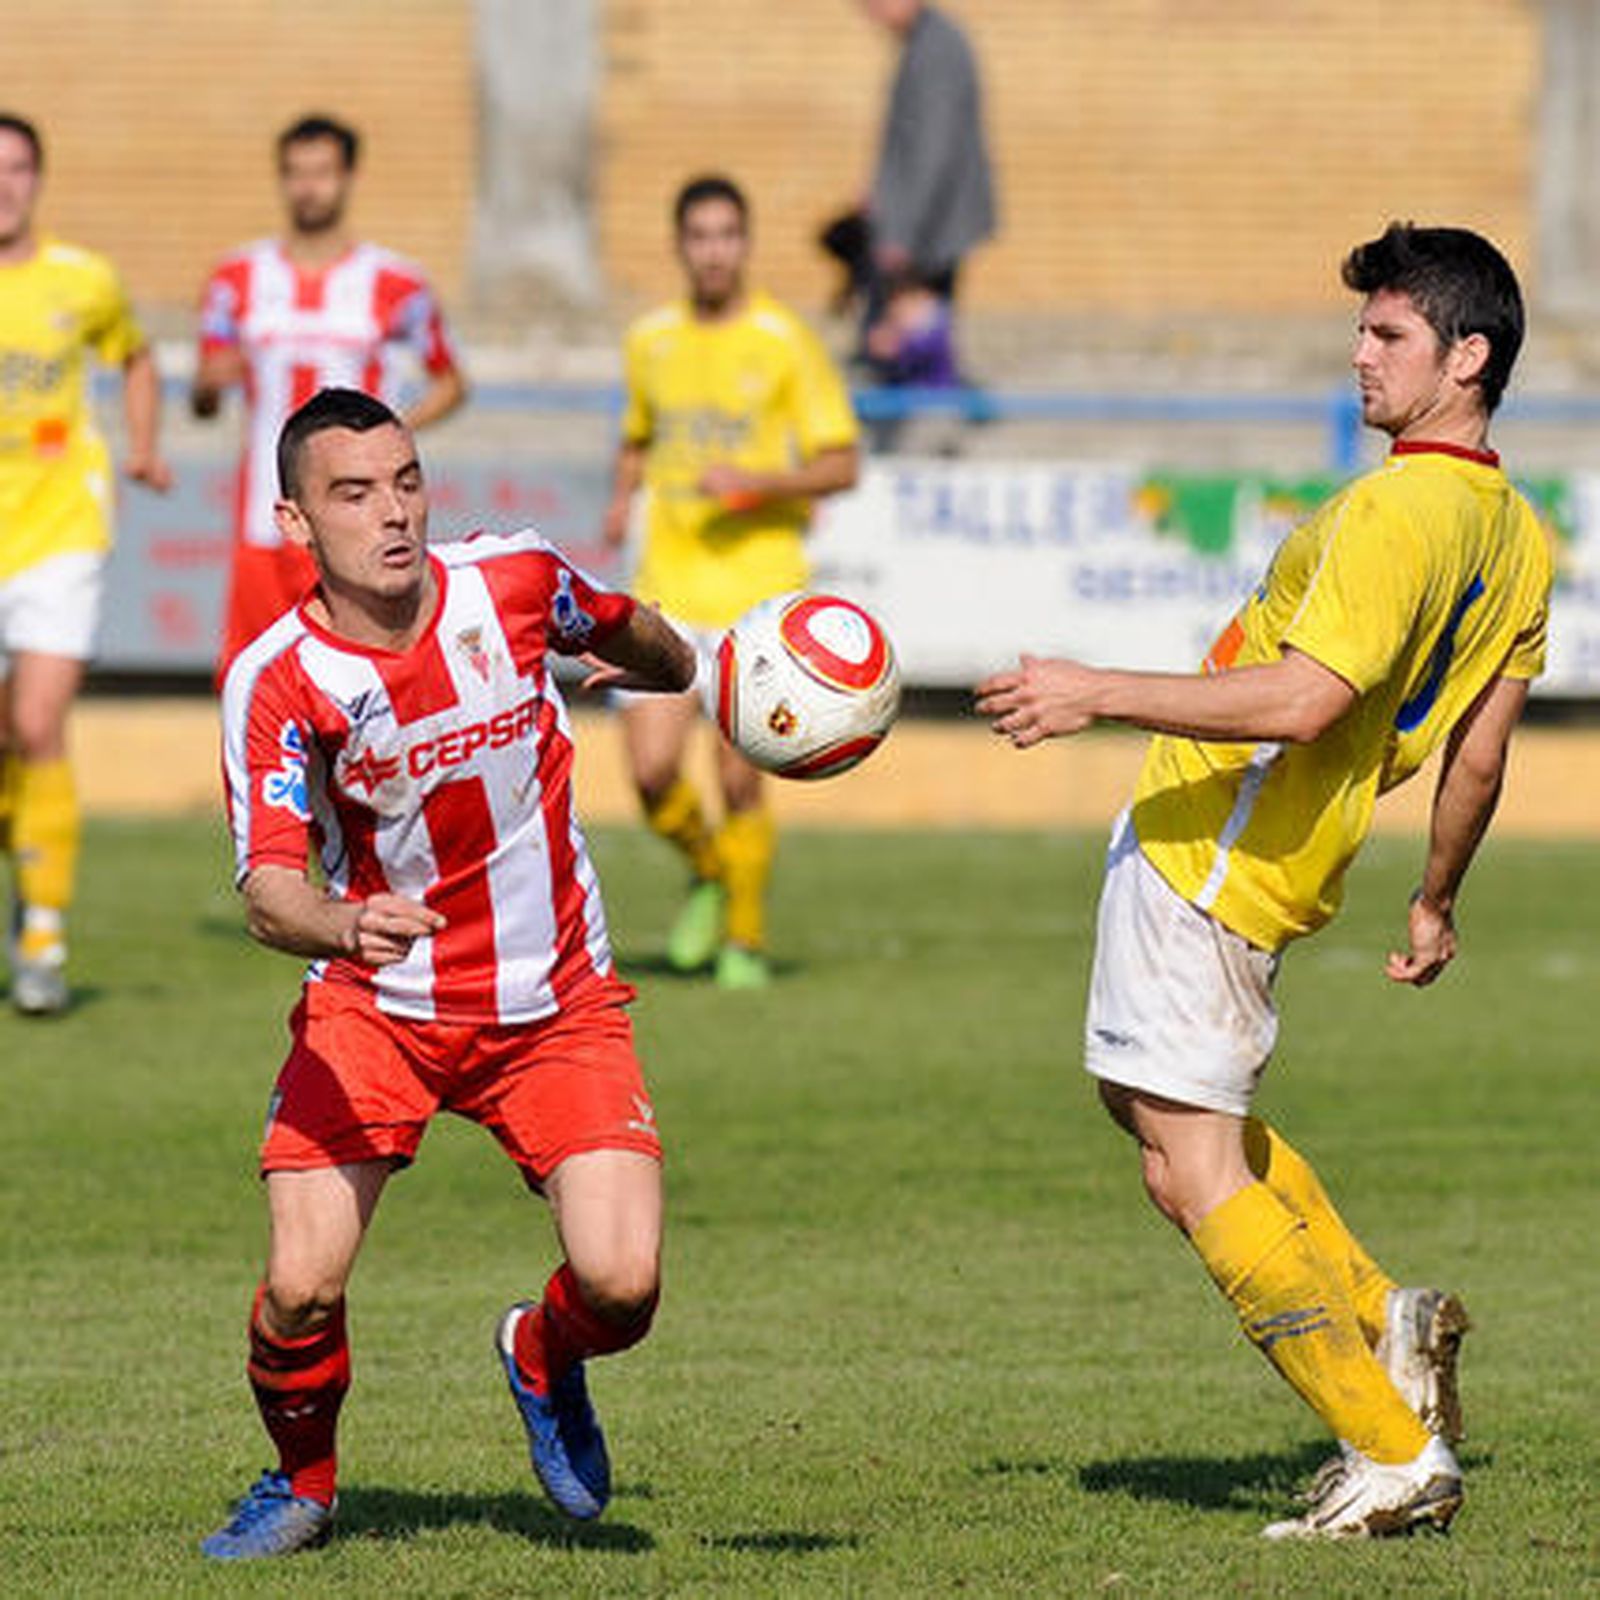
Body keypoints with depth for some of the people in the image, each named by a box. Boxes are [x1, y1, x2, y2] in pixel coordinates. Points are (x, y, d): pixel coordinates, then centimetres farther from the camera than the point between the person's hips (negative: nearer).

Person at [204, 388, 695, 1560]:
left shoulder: (513, 582, -11)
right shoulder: (278, 681, -18)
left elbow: (648, 650, 16)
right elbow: (268, 888, -32)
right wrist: (346, 926, -47)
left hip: (557, 1003, 1)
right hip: (372, 1010, -1)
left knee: (621, 1283, -15)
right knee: (302, 1285, -17)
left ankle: (545, 1359, 23)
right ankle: (302, 1483, 17)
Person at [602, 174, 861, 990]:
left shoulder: (787, 343, -4)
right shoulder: (650, 341, 9)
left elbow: (842, 465, -3)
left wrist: (759, 481, -18)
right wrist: (622, 497, 6)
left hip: (759, 583, -3)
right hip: (668, 585, 3)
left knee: (740, 780, -4)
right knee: (652, 770, -10)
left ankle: (746, 937, 16)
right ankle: (707, 874, 20)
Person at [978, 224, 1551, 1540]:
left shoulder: (1397, 510, -21)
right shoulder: (1518, 541, 8)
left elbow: (1301, 701, -28)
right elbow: (1479, 756, 15)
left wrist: (1098, 694, -23)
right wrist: (1438, 901, 28)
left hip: (1203, 857, -10)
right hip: (1287, 870, 10)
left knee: (1194, 1172, -5)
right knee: (1161, 1105, 26)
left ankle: (1396, 1456, -4)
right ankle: (1387, 1321, 17)